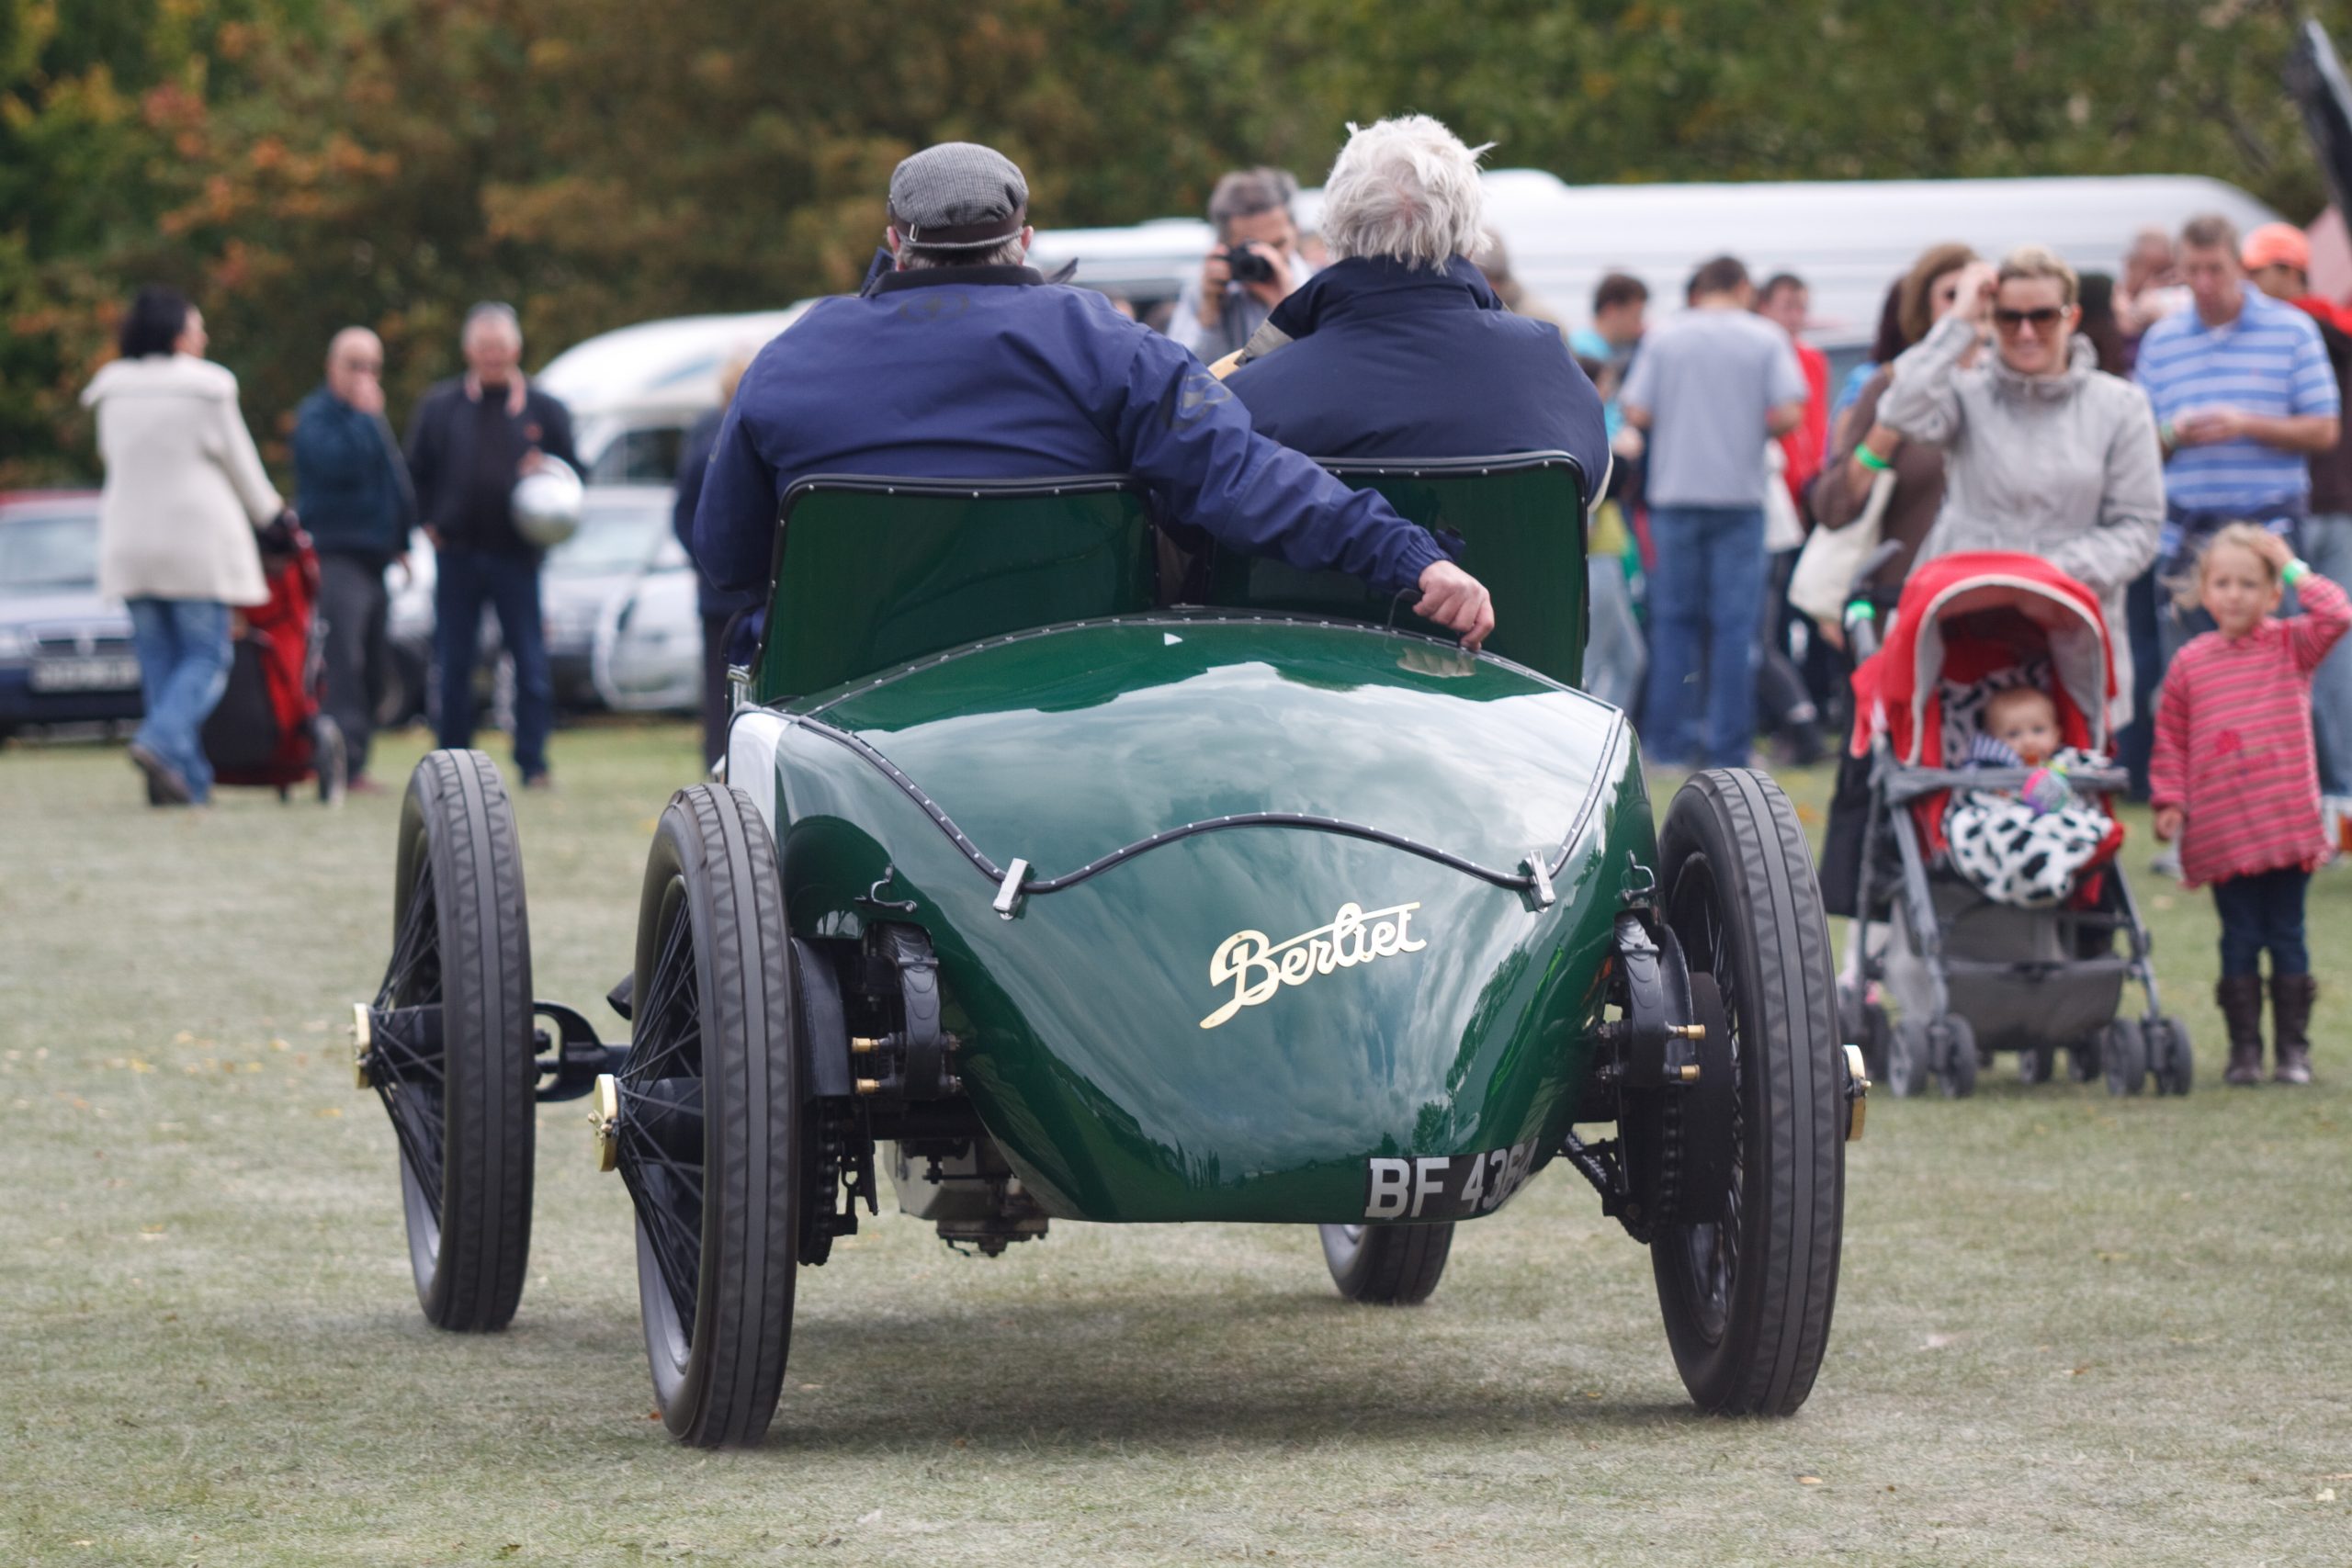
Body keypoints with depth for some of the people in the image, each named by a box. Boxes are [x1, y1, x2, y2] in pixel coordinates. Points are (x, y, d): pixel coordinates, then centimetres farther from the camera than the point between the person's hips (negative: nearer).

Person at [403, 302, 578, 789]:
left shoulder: (542, 408, 6)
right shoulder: (440, 406, 8)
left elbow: (571, 471, 11)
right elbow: (417, 471, 14)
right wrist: (430, 521, 4)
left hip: (516, 553, -1)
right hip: (456, 555, 1)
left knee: (531, 665, -4)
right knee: (454, 665, 4)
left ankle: (533, 764, -1)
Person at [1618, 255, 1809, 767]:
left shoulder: (1663, 339, 1)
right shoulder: (1766, 339, -2)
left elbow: (1637, 413, -3)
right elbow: (1787, 415, -10)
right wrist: (1752, 425, 11)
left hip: (1675, 493, 1)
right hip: (1740, 491, -1)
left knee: (1673, 615, 9)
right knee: (1735, 622, 2)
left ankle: (1670, 738, 9)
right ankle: (1727, 744, 1)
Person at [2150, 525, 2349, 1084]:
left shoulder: (2293, 646, 3)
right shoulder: (2190, 662, 3)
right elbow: (2170, 739, 8)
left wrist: (2294, 570, -8)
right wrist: (2169, 801, -1)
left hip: (2288, 824, 0)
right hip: (2221, 832, 0)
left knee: (2287, 937, 5)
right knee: (2240, 940, 4)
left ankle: (2293, 1048, 11)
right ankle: (2244, 1049, 9)